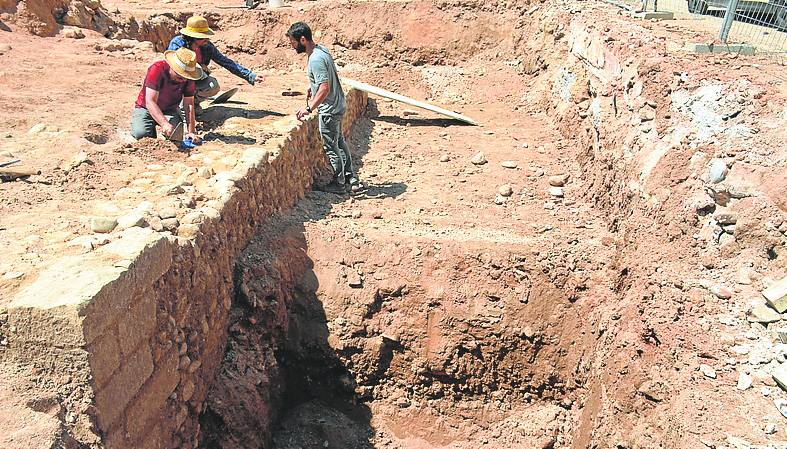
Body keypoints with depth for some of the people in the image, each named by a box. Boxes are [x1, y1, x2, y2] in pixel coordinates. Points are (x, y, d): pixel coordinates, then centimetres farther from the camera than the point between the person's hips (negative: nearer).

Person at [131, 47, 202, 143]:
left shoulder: (188, 78, -16)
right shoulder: (157, 69, -28)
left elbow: (189, 105, -14)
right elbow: (150, 102, -34)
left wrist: (191, 132, -25)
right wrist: (165, 124, -49)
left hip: (170, 110, 2)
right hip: (146, 108, -2)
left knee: (177, 135, -26)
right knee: (141, 133, -28)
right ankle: (152, 127, 6)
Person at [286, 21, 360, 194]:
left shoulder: (316, 59, -25)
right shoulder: (320, 49, 5)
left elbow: (325, 88, -31)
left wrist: (309, 108, -27)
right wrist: (312, 85, 23)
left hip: (329, 109, -10)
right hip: (337, 105, 10)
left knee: (331, 147, 5)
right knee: (339, 142, 20)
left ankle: (339, 183, 19)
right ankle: (351, 179, 29)